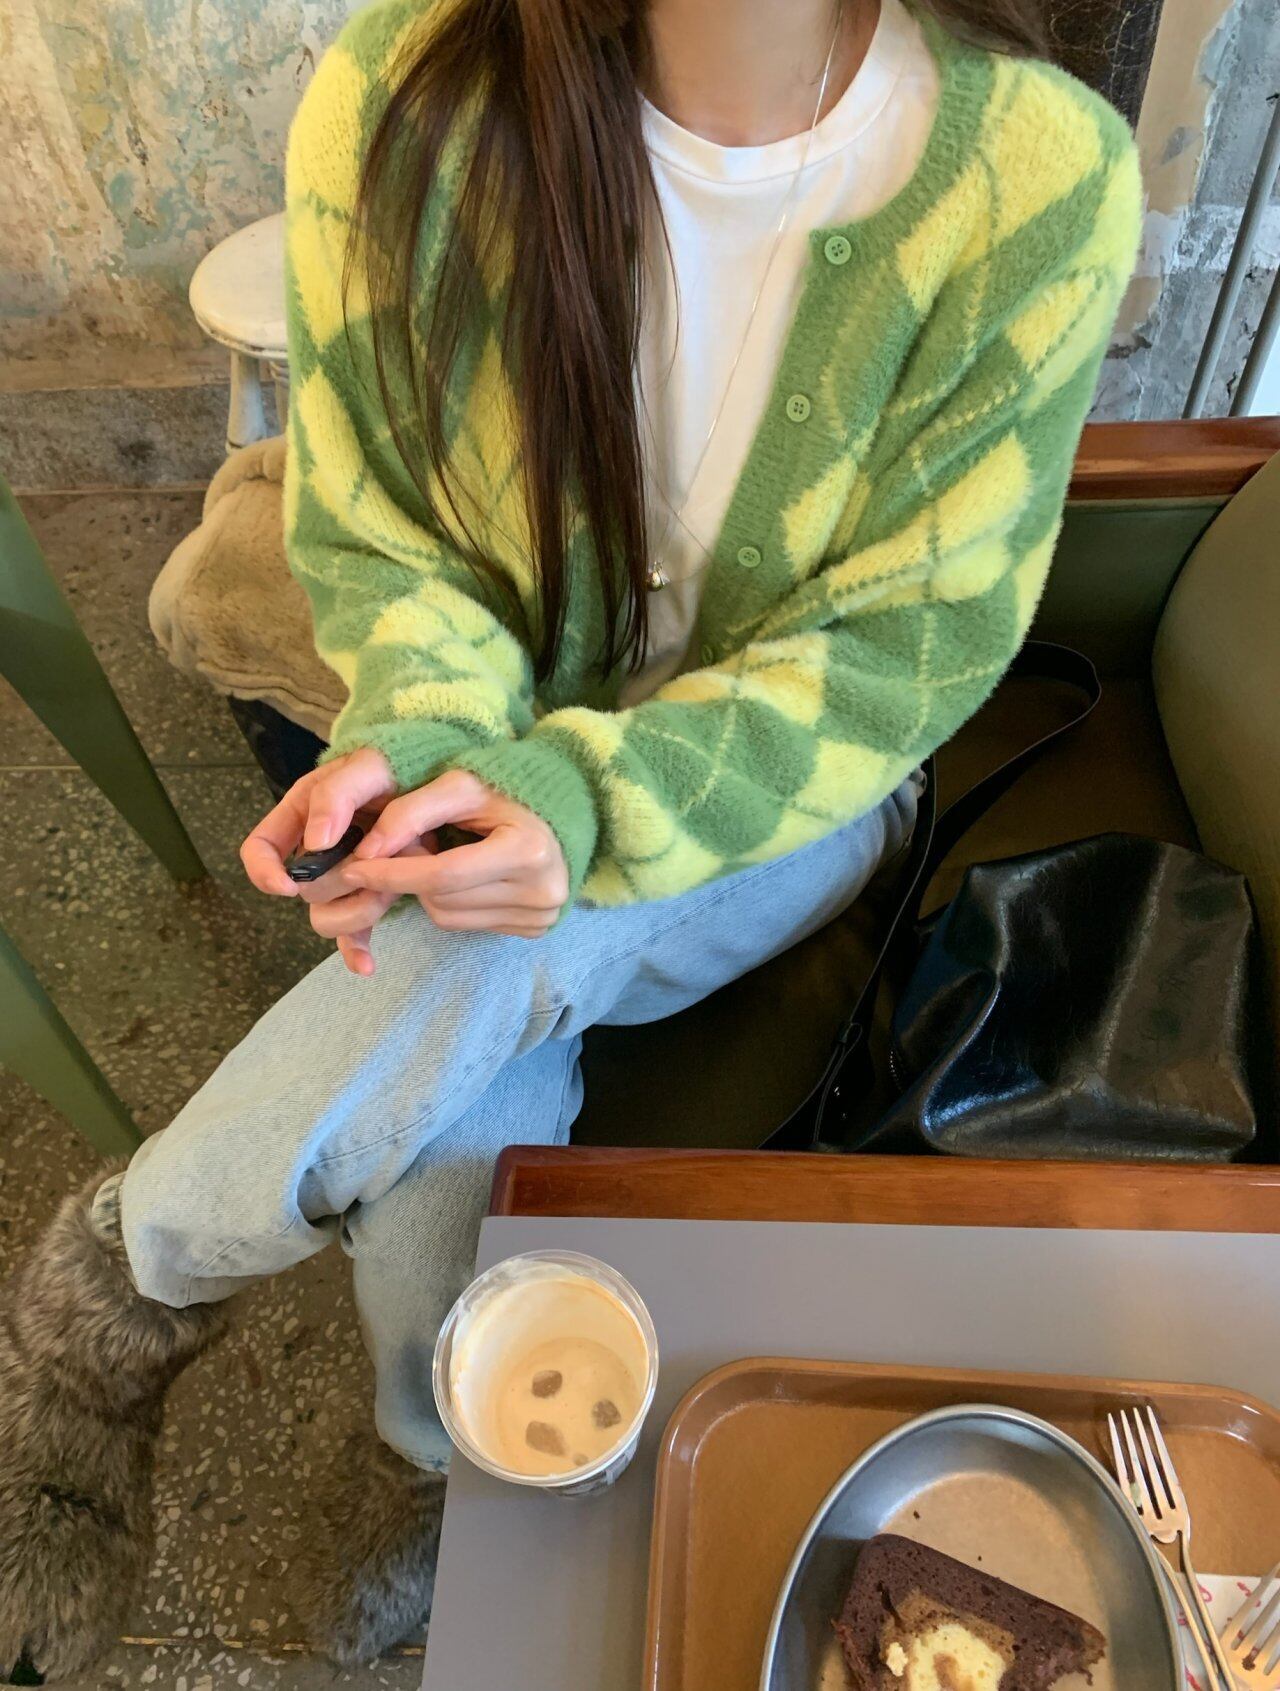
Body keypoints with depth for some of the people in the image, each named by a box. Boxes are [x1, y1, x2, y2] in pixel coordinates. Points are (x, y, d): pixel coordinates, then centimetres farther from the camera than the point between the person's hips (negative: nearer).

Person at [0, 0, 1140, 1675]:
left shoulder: (1044, 174, -16)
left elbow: (906, 641, -14)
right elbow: (369, 530, -3)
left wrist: (591, 798, -30)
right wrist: (418, 735, -25)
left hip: (796, 783, -1)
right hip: (504, 764, 2)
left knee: (470, 962, -32)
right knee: (449, 1097, -26)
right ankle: (442, 1455, 12)